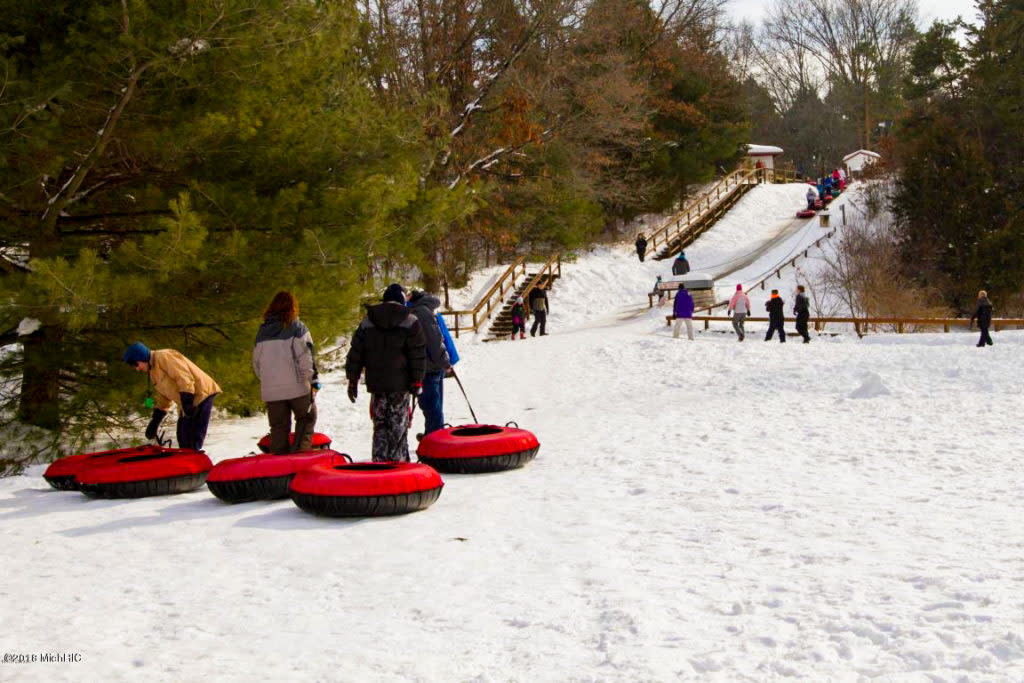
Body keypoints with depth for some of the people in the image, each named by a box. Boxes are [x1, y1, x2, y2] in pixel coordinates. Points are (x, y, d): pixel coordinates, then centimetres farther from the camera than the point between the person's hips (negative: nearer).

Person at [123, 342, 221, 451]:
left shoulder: (164, 357, -12)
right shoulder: (154, 373, 19)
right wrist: (154, 423, 20)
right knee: (183, 440, 12)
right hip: (186, 405, 10)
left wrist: (187, 400, -28)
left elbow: (184, 378, -22)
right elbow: (163, 399, 24)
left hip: (200, 394, -10)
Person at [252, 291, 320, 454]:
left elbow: (256, 363, 16)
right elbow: (306, 358, -10)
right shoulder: (296, 327, -4)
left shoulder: (262, 331, 11)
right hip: (296, 387, -4)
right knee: (307, 418, 13)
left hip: (270, 391, 4)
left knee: (278, 428, 11)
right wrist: (313, 382, -6)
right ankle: (300, 451, -4)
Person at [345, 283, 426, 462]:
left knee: (380, 426, 10)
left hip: (376, 384, 3)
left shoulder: (367, 322, 8)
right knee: (399, 427, 4)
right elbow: (418, 355, -5)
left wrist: (352, 380, 13)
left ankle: (379, 462, 5)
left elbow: (355, 353, 9)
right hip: (400, 384, -3)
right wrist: (417, 381, -2)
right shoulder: (410, 322, -1)